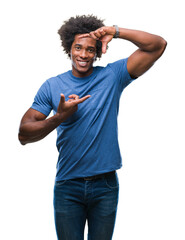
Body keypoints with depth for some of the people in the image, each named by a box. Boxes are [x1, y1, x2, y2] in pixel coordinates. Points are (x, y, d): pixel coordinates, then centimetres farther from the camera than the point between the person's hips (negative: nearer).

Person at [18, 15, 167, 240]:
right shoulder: (52, 86, 0)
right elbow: (24, 134, -4)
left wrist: (116, 32, -16)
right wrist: (60, 117, -20)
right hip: (67, 186, 0)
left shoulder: (112, 76, -1)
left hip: (106, 185, 0)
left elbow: (158, 45, -7)